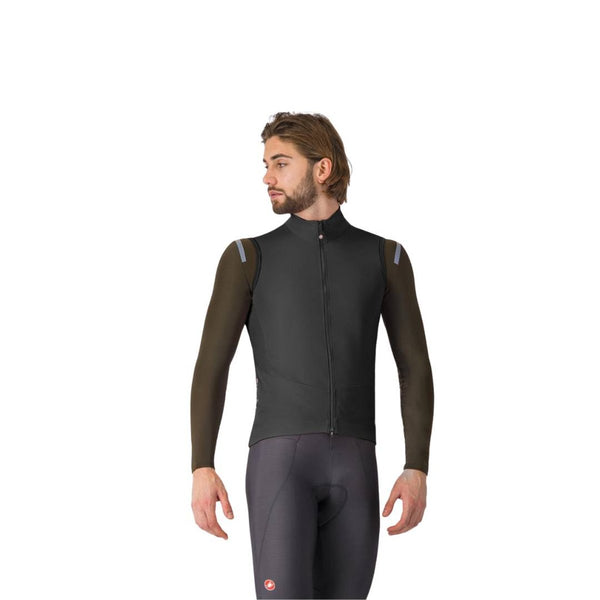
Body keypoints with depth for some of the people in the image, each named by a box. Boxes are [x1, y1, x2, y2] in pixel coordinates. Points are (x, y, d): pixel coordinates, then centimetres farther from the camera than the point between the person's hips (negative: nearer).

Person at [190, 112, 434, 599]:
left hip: (353, 468, 2)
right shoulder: (247, 258, 7)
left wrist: (418, 471, -3)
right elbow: (211, 368, 1)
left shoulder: (385, 258, 11)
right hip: (281, 463, -2)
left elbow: (416, 370, 8)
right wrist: (202, 469, -10)